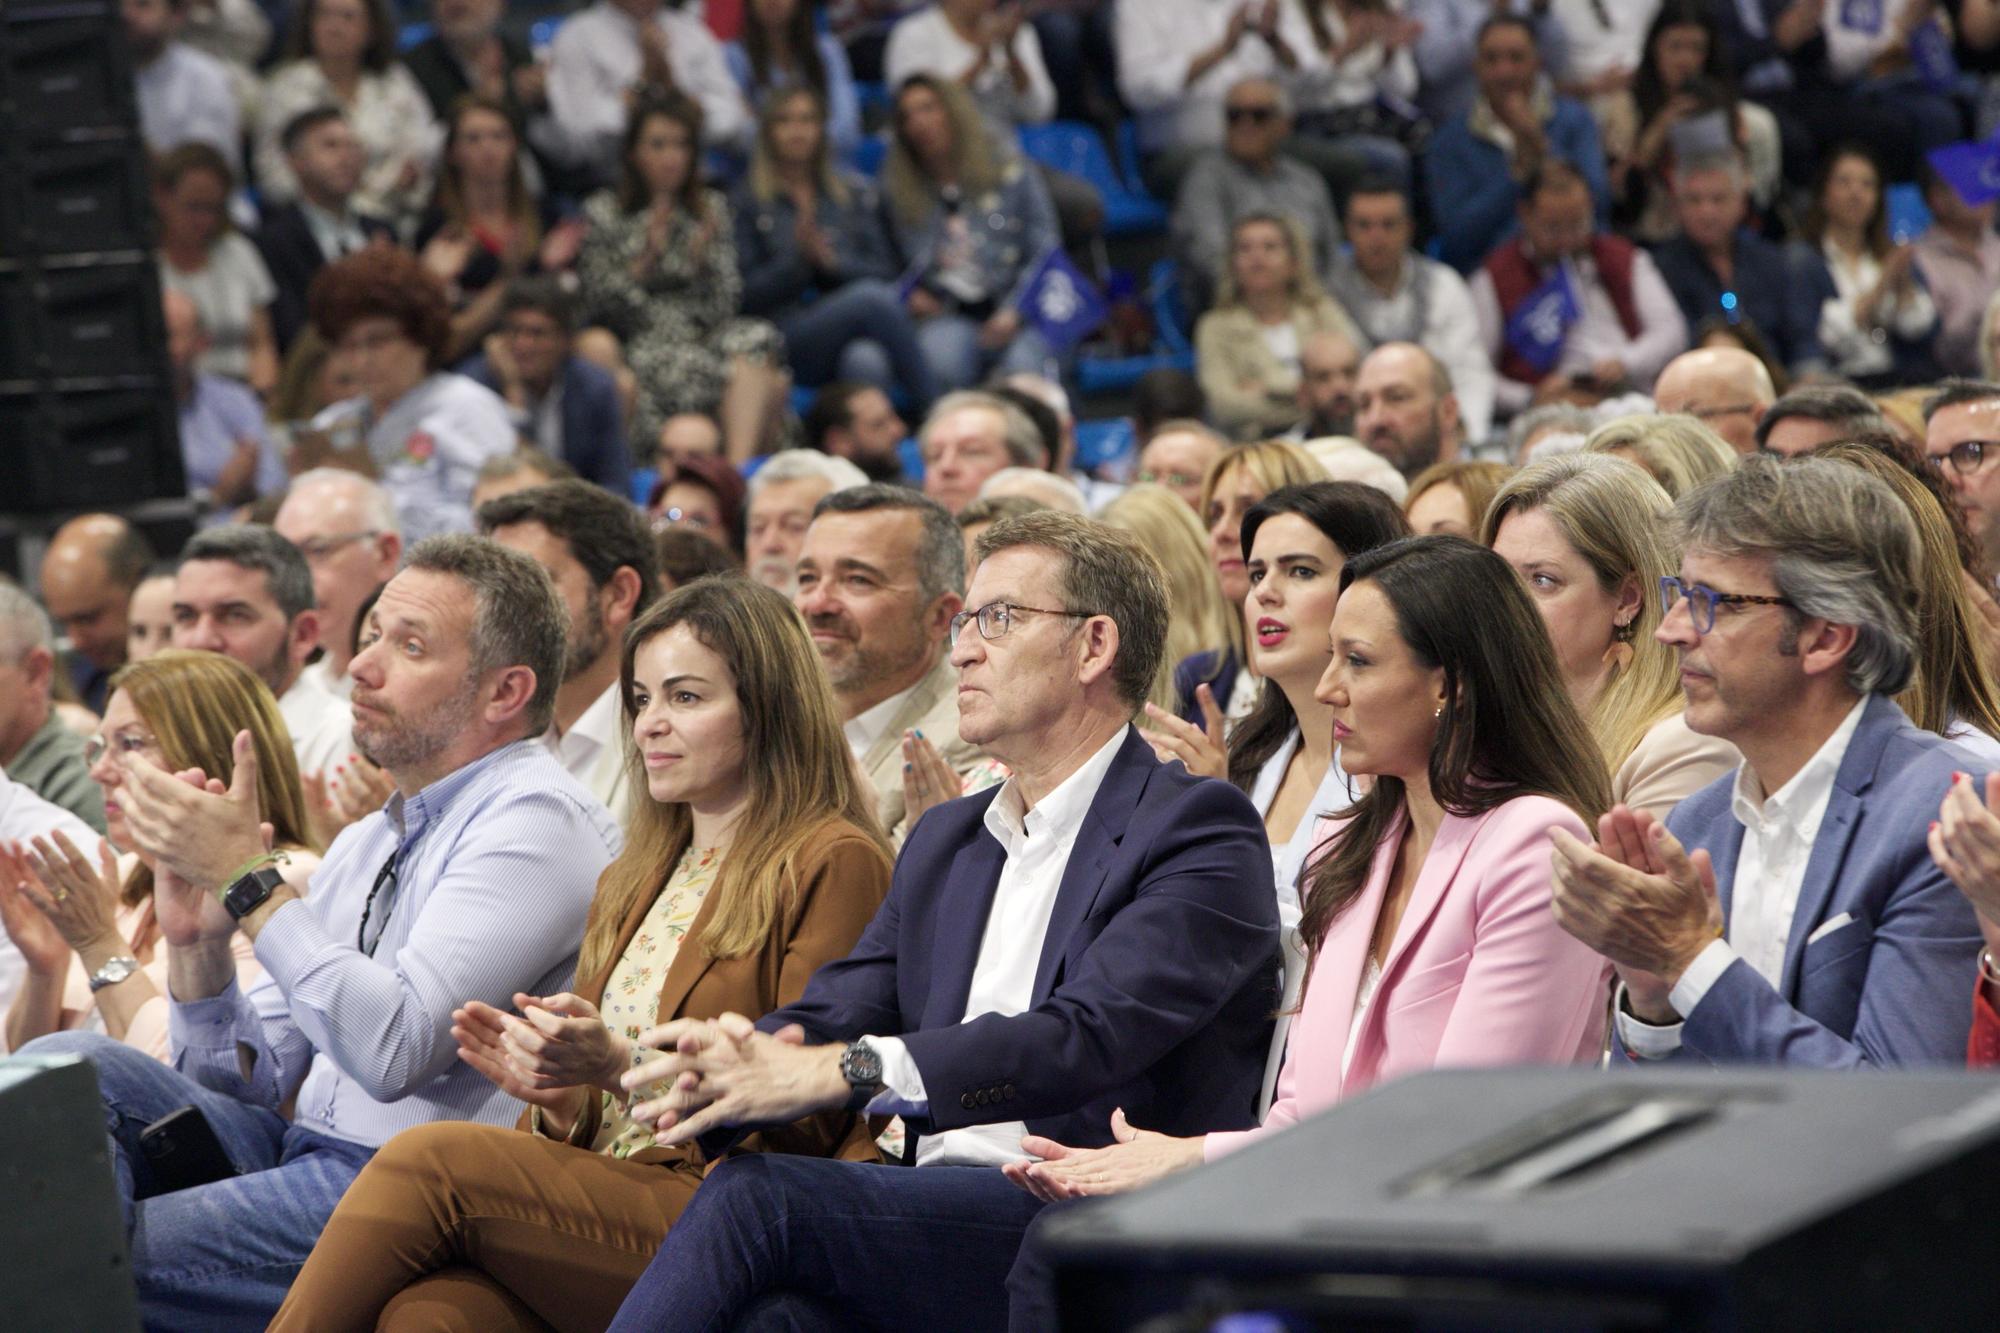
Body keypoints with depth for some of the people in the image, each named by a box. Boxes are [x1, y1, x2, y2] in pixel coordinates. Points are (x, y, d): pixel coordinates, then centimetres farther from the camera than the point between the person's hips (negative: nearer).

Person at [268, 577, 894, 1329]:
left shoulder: (834, 864, 1)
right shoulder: (635, 878, 26)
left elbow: (808, 1118, -5)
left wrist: (618, 1065, -16)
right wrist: (550, 1089, 3)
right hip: (606, 1203, 6)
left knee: (428, 1161, -25)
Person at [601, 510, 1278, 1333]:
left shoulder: (1199, 833, -1)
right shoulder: (944, 841, 25)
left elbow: (1089, 1035, -17)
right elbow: (837, 1010, 13)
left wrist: (836, 1072, -28)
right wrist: (743, 1061, -14)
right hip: (938, 1228, 5)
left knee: (759, 1195, -27)